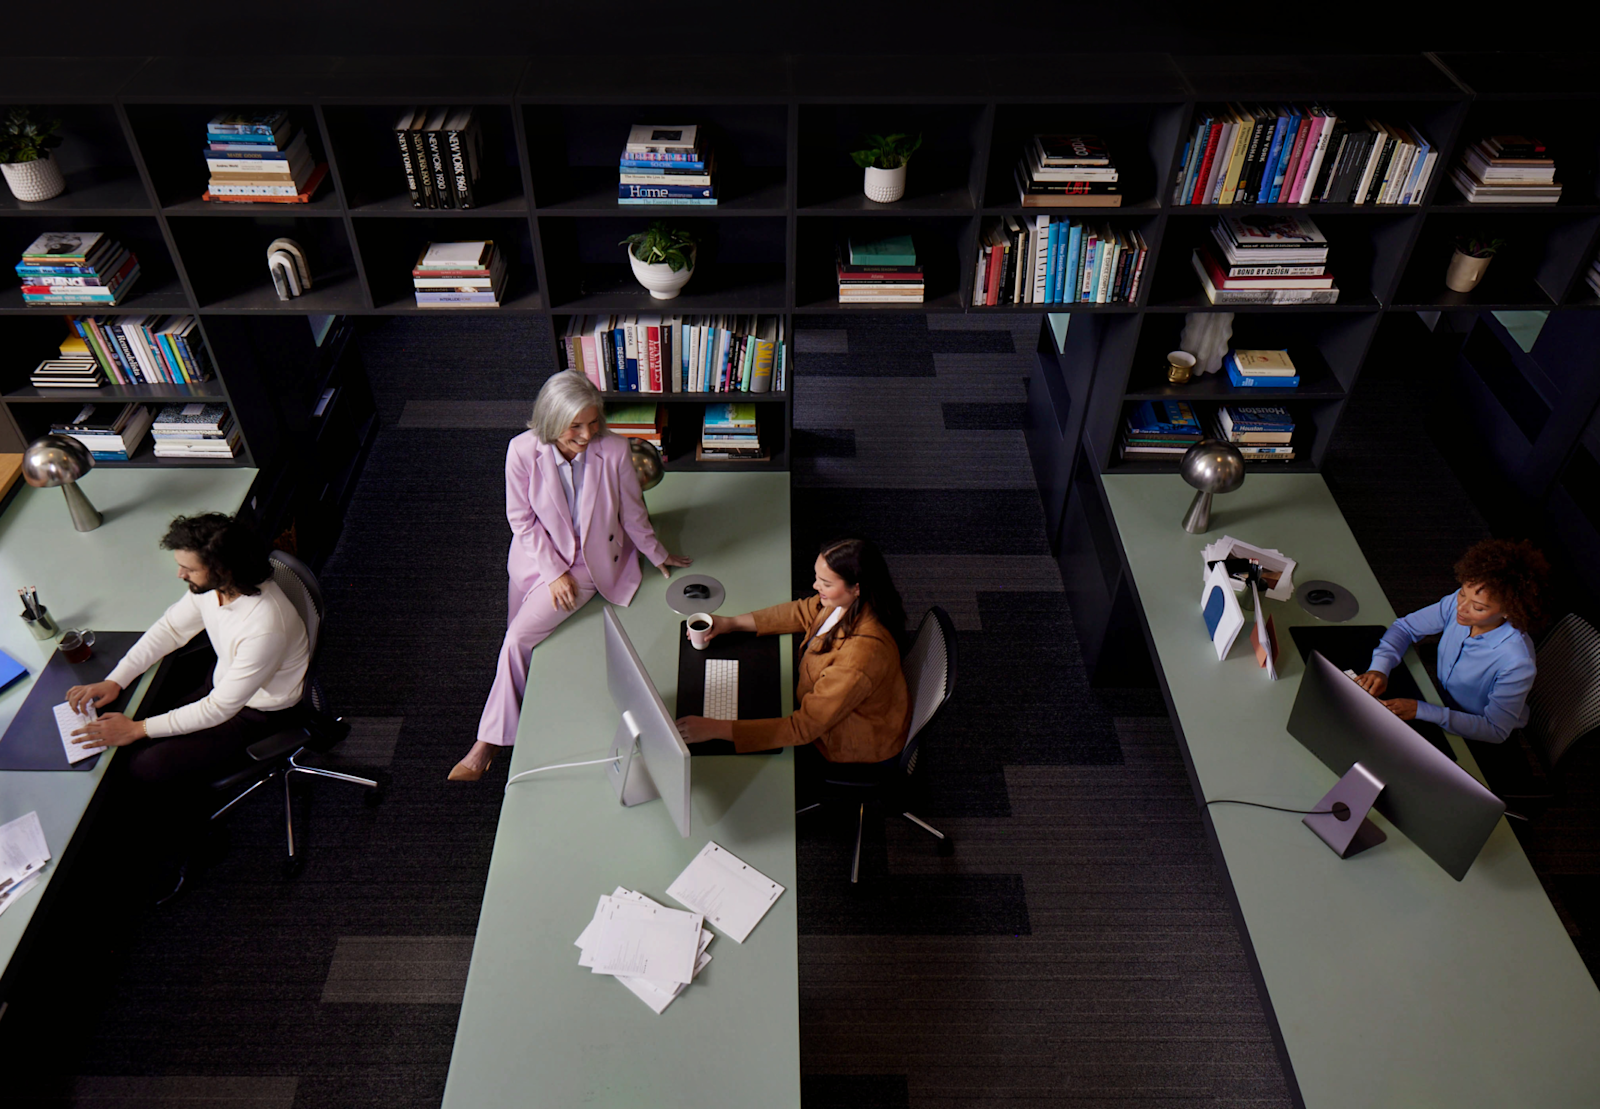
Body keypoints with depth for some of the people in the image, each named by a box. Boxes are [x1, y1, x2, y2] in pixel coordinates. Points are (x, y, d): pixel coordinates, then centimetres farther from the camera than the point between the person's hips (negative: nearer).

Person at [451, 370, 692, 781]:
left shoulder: (614, 450, -21)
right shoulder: (523, 451, -19)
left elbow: (632, 513, -4)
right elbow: (522, 520, -9)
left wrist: (658, 556, 9)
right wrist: (554, 572, -13)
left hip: (590, 560, -3)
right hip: (538, 557, 3)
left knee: (519, 636, -13)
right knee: (518, 637, 10)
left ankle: (489, 741, 0)